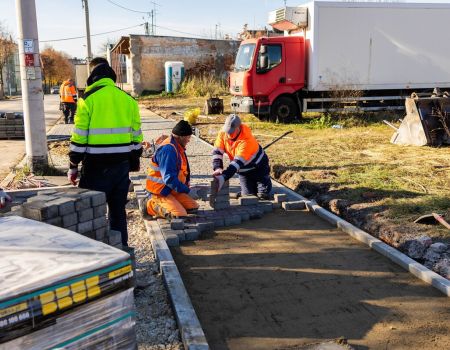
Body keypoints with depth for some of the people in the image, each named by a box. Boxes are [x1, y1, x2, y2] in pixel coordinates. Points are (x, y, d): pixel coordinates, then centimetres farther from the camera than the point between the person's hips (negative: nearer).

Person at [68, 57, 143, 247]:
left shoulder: (88, 99, -7)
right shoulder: (128, 99, 7)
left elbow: (79, 137, -7)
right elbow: (136, 135, 11)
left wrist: (73, 166, 1)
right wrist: (135, 162, 20)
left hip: (96, 165, -4)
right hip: (122, 164, 5)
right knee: (118, 209, 15)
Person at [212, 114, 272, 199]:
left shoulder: (246, 140, -36)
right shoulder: (223, 133, -18)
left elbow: (238, 162, -43)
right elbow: (217, 152, -17)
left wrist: (223, 177, -53)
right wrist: (217, 168, -35)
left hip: (258, 167, -4)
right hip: (243, 170, 4)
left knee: (263, 195, -7)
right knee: (248, 195, -4)